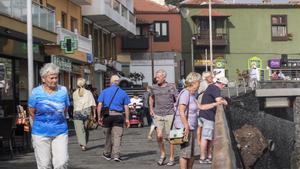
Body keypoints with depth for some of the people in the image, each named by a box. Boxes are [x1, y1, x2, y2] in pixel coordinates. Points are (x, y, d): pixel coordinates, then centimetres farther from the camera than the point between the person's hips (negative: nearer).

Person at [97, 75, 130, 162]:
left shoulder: (104, 91, 5)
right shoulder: (123, 93, 5)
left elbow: (99, 105, -1)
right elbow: (126, 107, 2)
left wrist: (99, 117, 2)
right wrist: (127, 119, 6)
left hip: (107, 115, 1)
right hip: (118, 115, -1)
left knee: (108, 135, 14)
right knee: (117, 135, -1)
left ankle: (107, 154, 25)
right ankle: (116, 155, -10)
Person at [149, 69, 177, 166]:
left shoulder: (171, 87, -2)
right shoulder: (154, 88, 7)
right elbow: (151, 98, 24)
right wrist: (151, 110, 14)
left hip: (169, 115, -2)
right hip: (158, 115, 2)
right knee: (159, 136, -11)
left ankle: (171, 159, 12)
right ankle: (162, 154, 10)